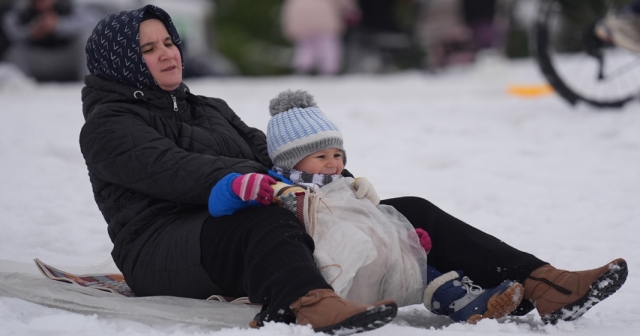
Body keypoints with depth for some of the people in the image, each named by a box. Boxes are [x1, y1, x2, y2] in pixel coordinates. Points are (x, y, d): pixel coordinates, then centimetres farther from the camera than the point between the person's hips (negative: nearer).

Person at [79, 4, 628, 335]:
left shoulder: (209, 109, 30)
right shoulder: (108, 125, 5)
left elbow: (264, 153, 20)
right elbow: (163, 166, -15)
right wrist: (230, 179, -32)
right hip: (165, 245, -7)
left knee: (408, 212, -6)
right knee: (265, 220, -43)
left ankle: (540, 285, -21)